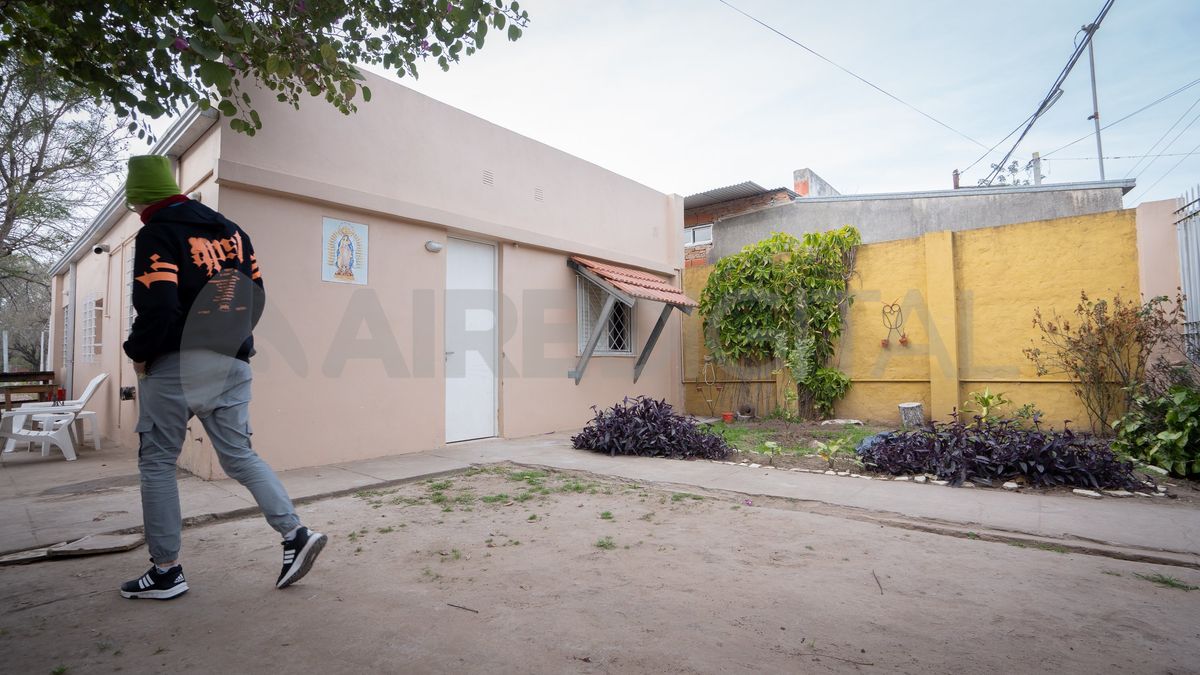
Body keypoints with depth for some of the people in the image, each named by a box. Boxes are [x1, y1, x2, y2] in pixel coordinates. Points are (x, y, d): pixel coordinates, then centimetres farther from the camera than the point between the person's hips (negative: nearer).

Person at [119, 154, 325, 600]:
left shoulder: (156, 233, -7)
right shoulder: (229, 229, 14)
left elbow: (158, 306, -18)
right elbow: (255, 294, 12)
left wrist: (138, 354, -2)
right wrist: (231, 340, 15)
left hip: (176, 364, -6)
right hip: (232, 364, 6)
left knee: (157, 462, 8)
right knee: (239, 456, 10)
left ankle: (166, 571, 15)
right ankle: (295, 534, 0)